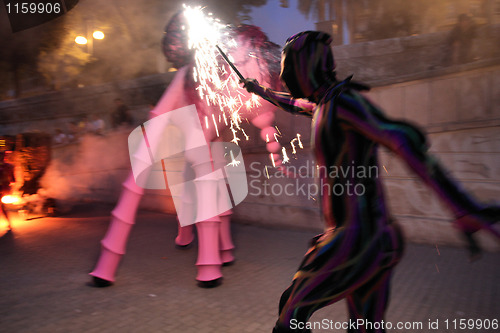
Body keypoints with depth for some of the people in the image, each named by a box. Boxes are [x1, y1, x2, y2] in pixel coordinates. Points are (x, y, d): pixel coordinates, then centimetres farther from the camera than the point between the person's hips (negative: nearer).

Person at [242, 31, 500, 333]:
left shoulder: (342, 99, -16)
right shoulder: (325, 102, 12)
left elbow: (403, 139, -31)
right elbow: (294, 103, 35)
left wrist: (466, 210, -39)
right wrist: (261, 90, 51)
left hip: (355, 239, -9)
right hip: (374, 237, 9)